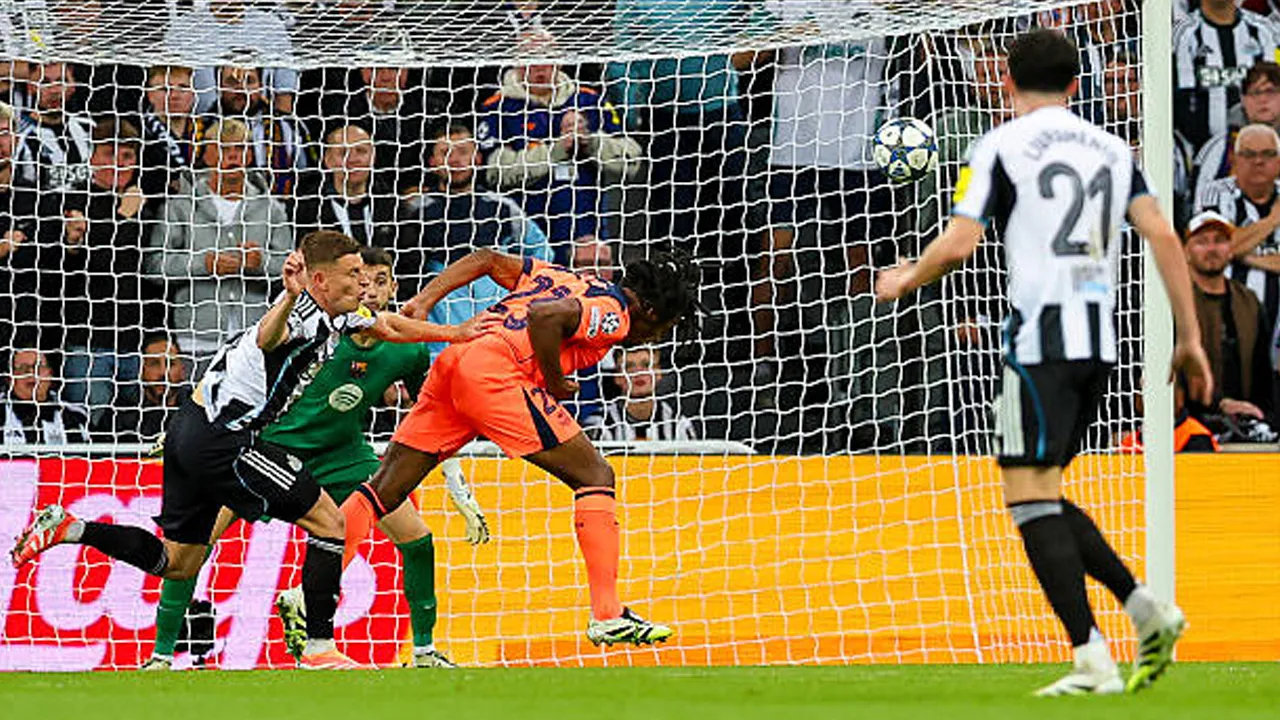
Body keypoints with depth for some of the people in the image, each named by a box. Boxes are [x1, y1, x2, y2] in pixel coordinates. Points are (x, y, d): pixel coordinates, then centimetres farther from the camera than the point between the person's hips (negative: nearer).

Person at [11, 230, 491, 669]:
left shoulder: (336, 318, 12)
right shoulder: (306, 317, -16)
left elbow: (391, 326, 28)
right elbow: (267, 339, -39)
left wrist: (459, 334, 31)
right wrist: (289, 298, -58)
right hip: (221, 439, -10)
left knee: (178, 563, 17)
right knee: (329, 524, -5)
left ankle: (68, 528, 9)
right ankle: (320, 650, -2)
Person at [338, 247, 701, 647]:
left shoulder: (566, 278, 28)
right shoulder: (614, 316, 2)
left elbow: (487, 259, 25)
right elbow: (544, 318, -15)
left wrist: (423, 302, 19)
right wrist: (556, 386, -2)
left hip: (451, 360, 8)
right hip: (495, 371, -8)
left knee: (386, 490, 11)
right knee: (596, 477, -1)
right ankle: (607, 617, -7)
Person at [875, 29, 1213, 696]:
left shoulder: (1002, 146, -1)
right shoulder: (1111, 149, 15)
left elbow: (958, 244, -8)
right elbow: (1160, 234, 6)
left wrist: (903, 281, 12)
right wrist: (1189, 338, 8)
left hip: (1041, 336, -6)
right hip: (1100, 340, 7)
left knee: (1031, 494, -4)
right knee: (1041, 493, 17)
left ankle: (1092, 660, -13)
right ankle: (1147, 610, 4)